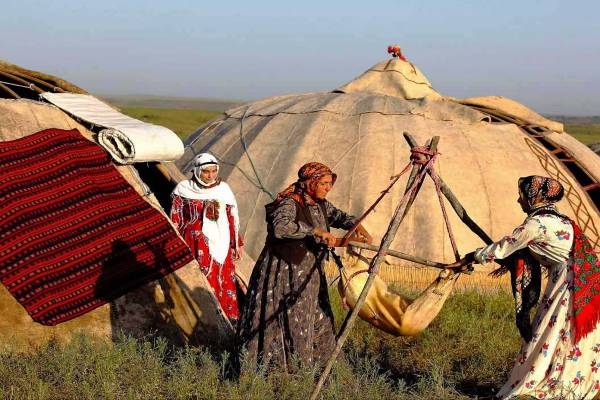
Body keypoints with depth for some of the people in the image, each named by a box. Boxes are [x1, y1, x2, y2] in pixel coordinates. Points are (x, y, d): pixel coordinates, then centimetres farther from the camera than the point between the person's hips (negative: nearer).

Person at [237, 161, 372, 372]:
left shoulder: (321, 204, 7)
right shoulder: (289, 203, -19)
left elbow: (338, 216, 21)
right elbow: (280, 227, -36)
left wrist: (357, 226, -1)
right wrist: (316, 231, -36)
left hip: (309, 273, 9)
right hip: (284, 272, -9)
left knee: (317, 320, 12)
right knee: (288, 320, -6)